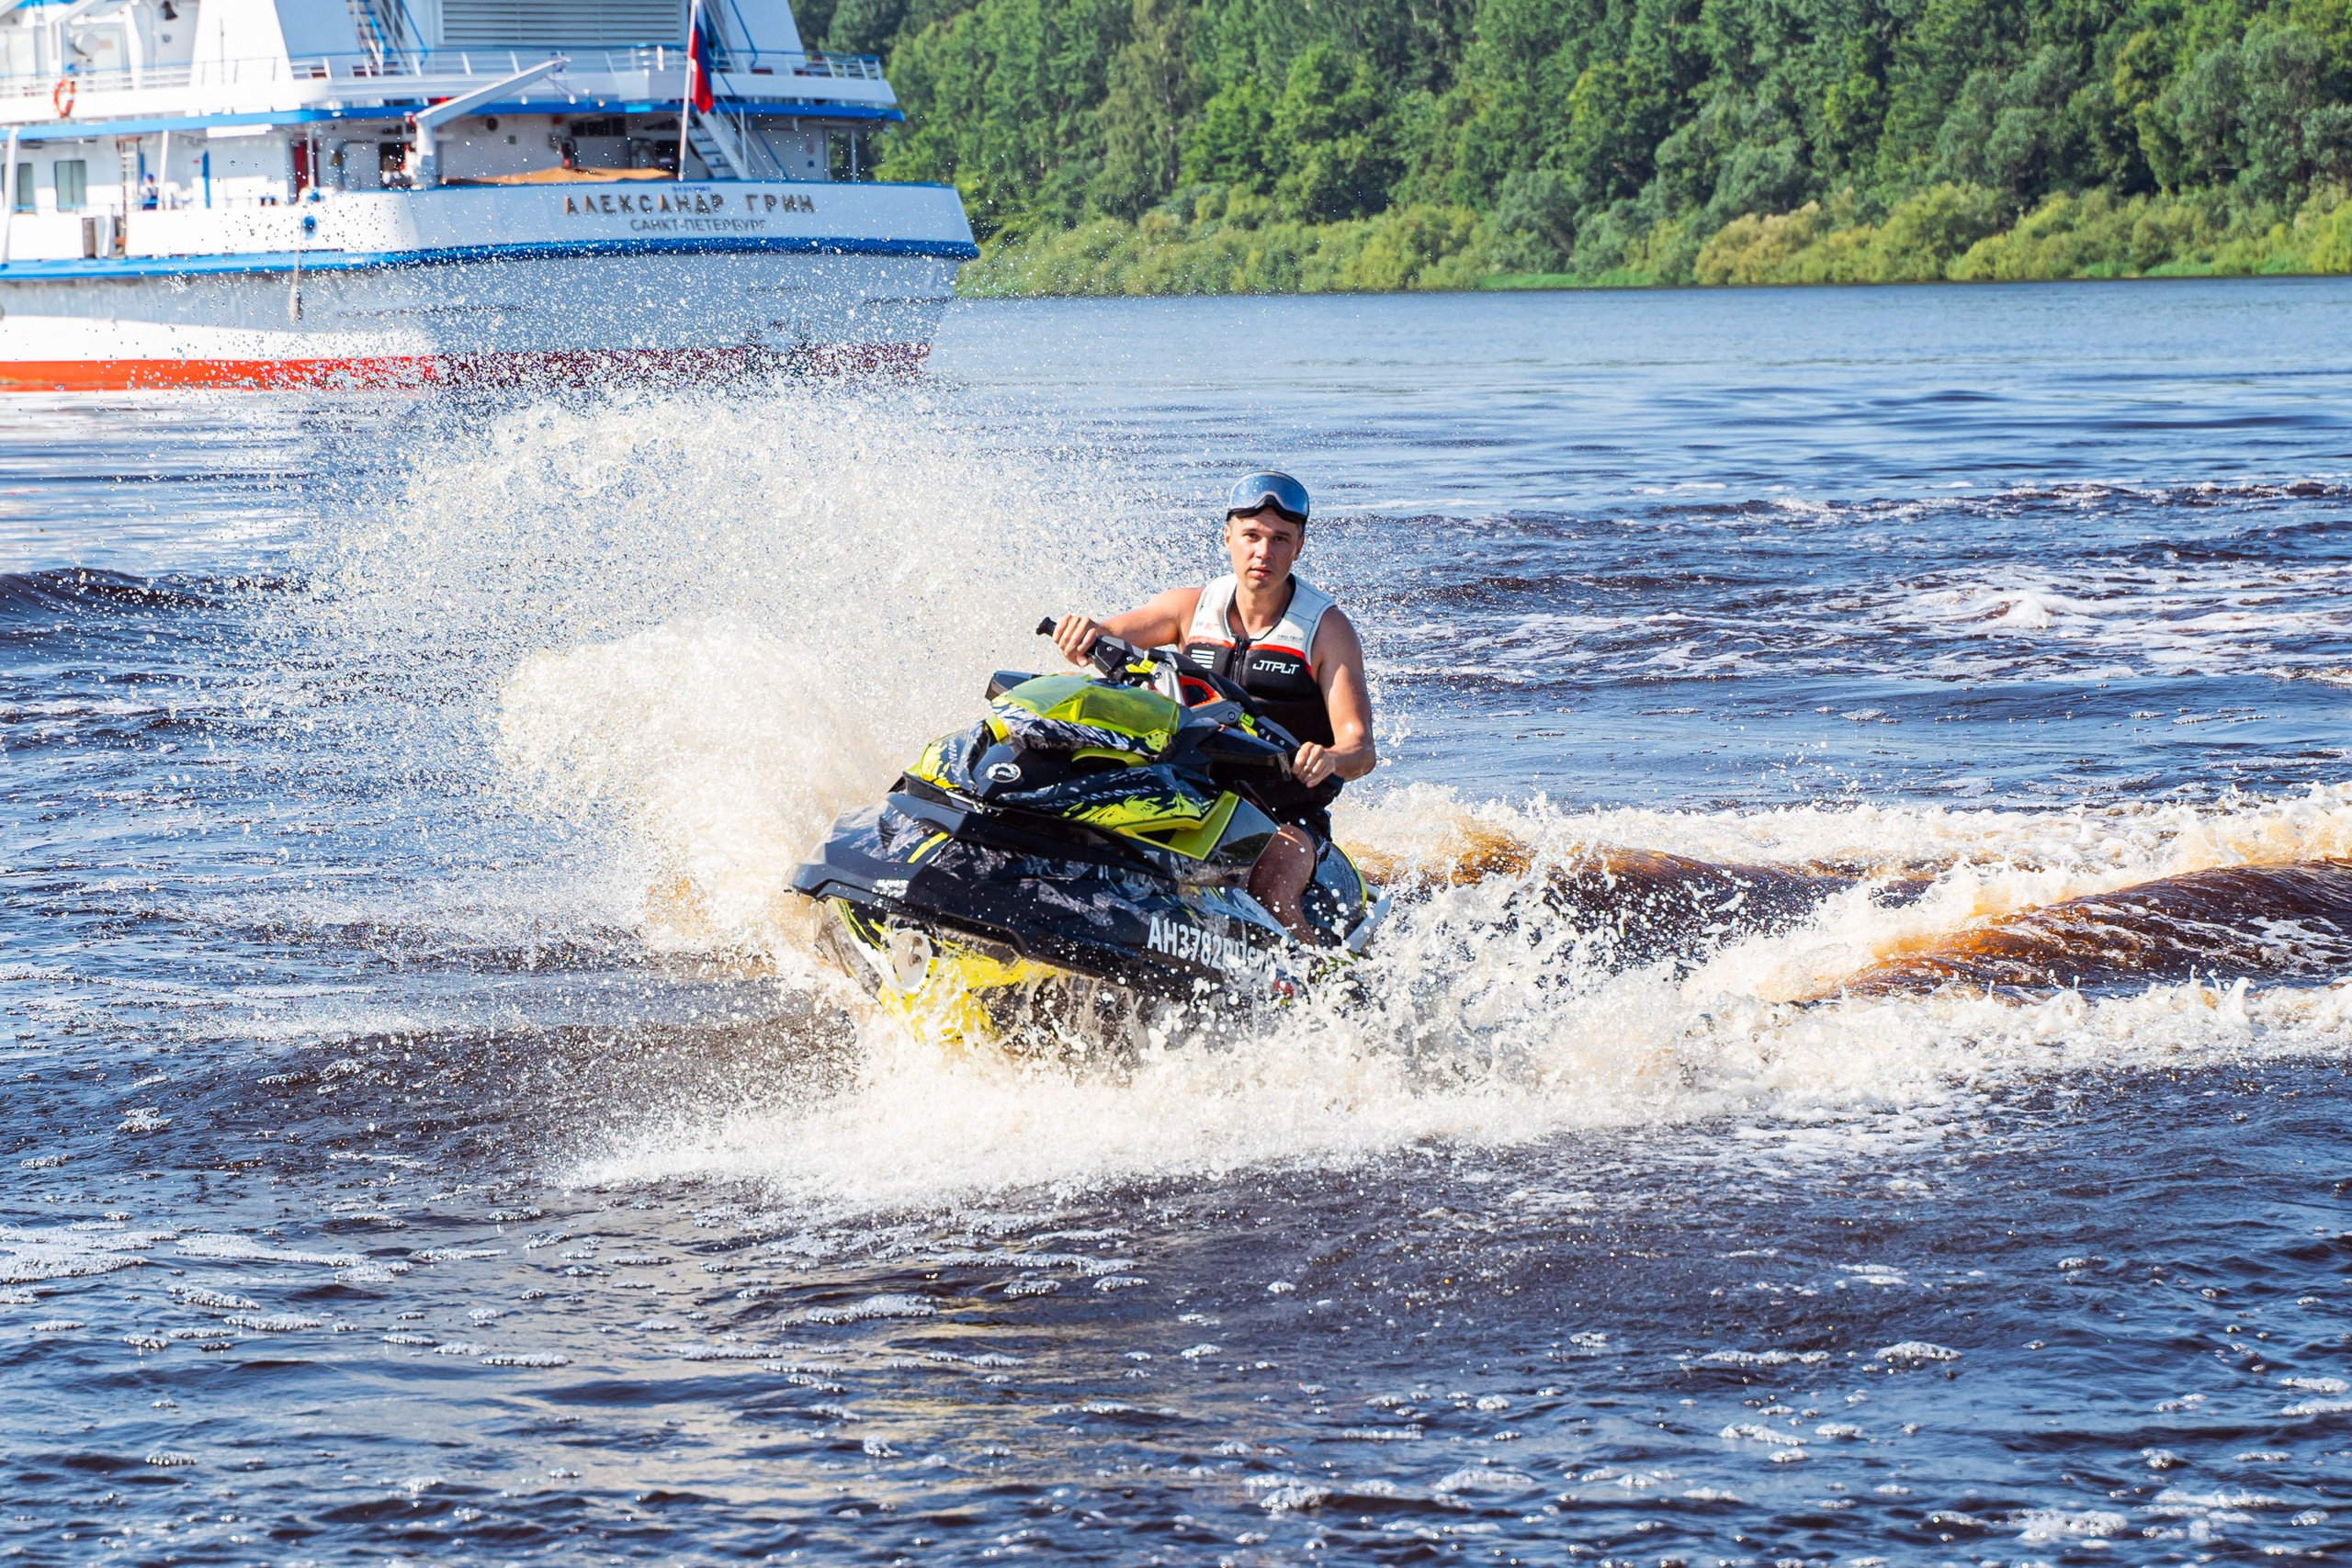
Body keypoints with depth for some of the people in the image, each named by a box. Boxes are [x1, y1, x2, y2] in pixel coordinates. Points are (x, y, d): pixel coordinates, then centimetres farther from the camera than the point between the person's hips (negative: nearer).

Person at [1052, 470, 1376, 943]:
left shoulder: (1328, 628, -4)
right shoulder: (1194, 607, 6)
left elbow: (1360, 749, -12)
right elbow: (1097, 639, -4)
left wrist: (1331, 758, -38)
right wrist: (1081, 631, -31)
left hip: (1287, 814, -3)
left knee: (1268, 896, -35)